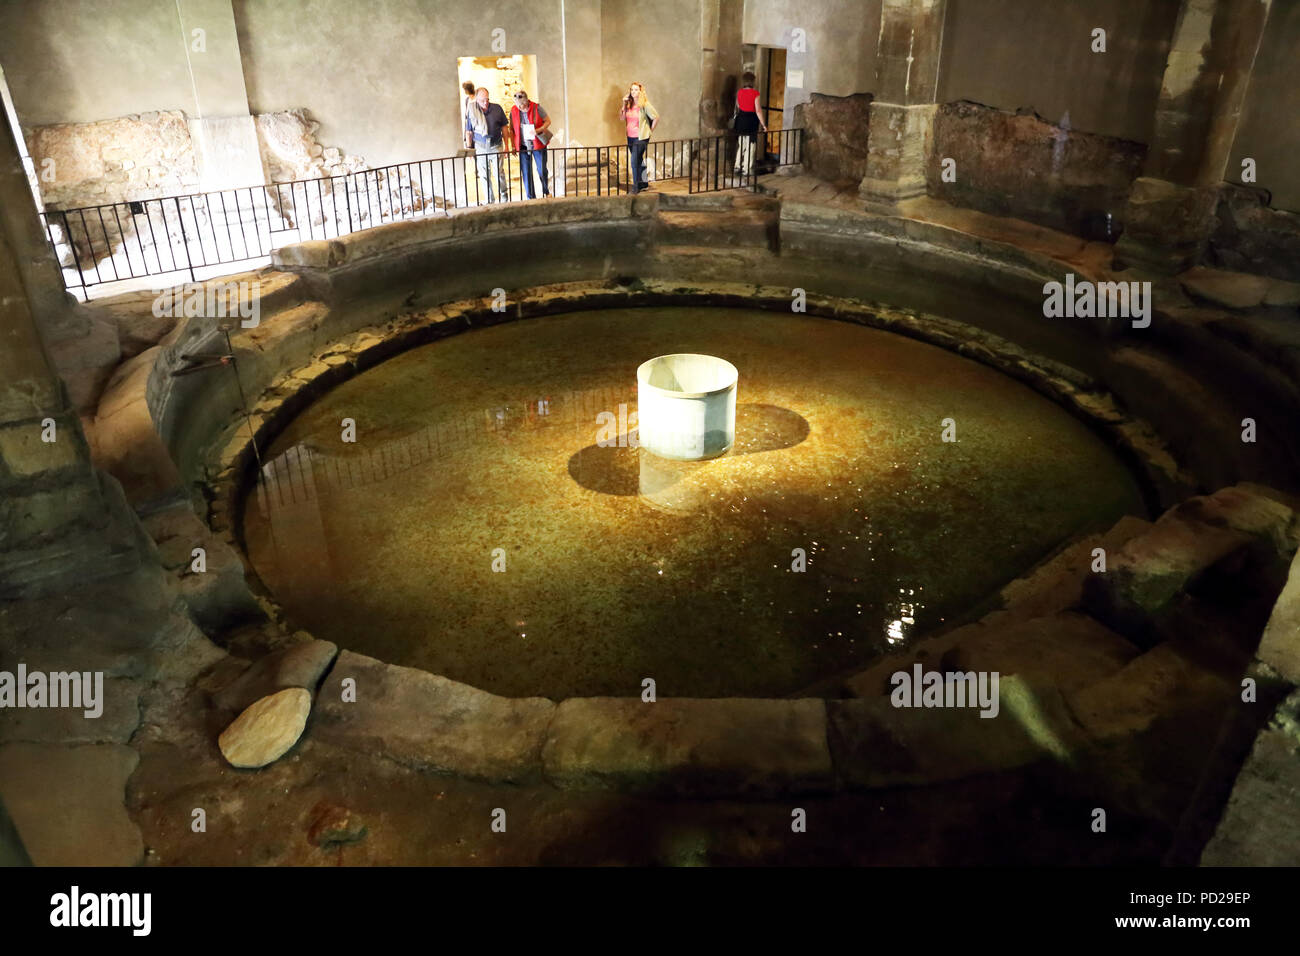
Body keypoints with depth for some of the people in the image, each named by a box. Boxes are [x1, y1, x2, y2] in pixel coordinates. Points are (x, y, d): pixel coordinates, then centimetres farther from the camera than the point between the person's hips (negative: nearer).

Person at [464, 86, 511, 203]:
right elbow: (468, 132, 4)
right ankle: (490, 200, 17)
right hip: (480, 148, 0)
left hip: (496, 146, 0)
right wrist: (469, 149, 5)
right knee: (484, 176, 6)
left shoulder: (497, 109, -1)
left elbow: (504, 127, 8)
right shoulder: (471, 111, -2)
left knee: (499, 173, 2)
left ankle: (503, 195, 24)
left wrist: (506, 144, 6)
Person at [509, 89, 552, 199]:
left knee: (542, 170, 3)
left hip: (538, 144, -2)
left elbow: (548, 121, -1)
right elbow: (512, 129, 9)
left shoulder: (537, 108, -11)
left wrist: (538, 130, -18)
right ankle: (530, 197, 14)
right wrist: (513, 145, 6)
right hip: (523, 146, 2)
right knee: (526, 173, 3)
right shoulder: (513, 110, -2)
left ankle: (546, 192, 30)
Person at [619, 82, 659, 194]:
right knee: (639, 161, 17)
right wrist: (624, 105, -6)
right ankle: (643, 183, 29)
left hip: (641, 138, -7)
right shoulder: (629, 105, 6)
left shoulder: (645, 105, -11)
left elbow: (656, 117, -10)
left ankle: (636, 186, -10)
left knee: (634, 161, -16)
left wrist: (650, 130, -4)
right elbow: (621, 118, 2)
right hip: (630, 137, 7)